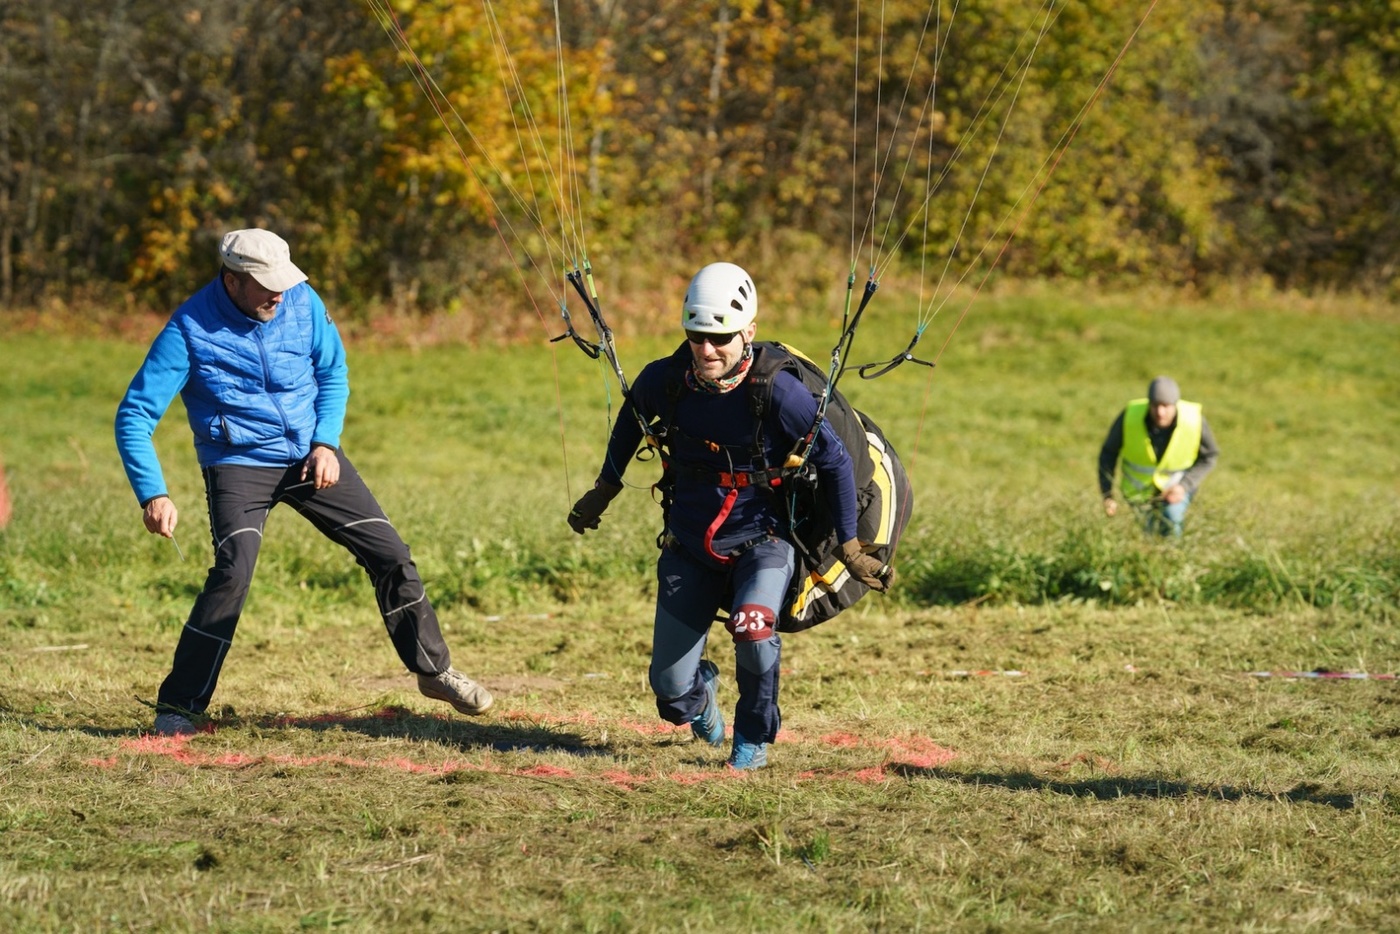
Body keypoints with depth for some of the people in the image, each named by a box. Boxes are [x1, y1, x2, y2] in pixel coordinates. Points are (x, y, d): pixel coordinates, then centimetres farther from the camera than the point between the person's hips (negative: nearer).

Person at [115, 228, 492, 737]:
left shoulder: (302, 303, -7)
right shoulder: (190, 330, -18)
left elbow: (333, 373, 10)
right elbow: (134, 416, -16)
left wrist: (326, 442, -5)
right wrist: (153, 495, -28)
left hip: (312, 454, 4)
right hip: (239, 463, -4)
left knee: (389, 554, 1)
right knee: (232, 573, -25)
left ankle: (434, 670, 22)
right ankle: (177, 707, -12)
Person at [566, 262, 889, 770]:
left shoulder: (778, 391, -22)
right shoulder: (665, 380, -13)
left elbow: (835, 461, -9)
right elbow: (631, 419, 12)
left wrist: (850, 547, -6)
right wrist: (604, 490, 19)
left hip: (761, 541, -3)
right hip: (689, 546, 3)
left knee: (752, 630, -34)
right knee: (670, 691, 0)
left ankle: (753, 738, -3)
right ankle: (701, 689, 42)